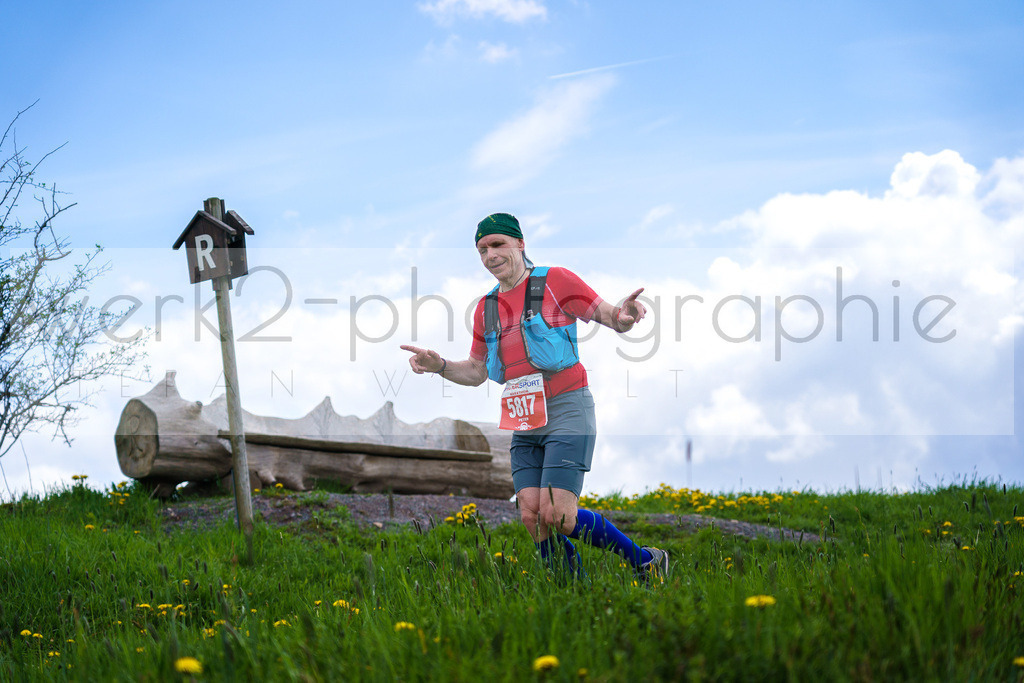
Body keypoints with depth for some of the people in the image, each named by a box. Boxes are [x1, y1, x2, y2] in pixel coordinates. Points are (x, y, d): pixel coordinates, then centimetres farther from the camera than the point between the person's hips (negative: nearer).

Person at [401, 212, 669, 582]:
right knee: (532, 517, -5)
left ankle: (645, 561, 1)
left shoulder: (555, 281, -3)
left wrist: (624, 316, -29)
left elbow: (611, 317, -5)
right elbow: (476, 373, 21)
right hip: (525, 424, 6)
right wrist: (440, 366, 2)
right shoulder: (486, 308, 14)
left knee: (556, 517, -16)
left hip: (567, 412, -6)